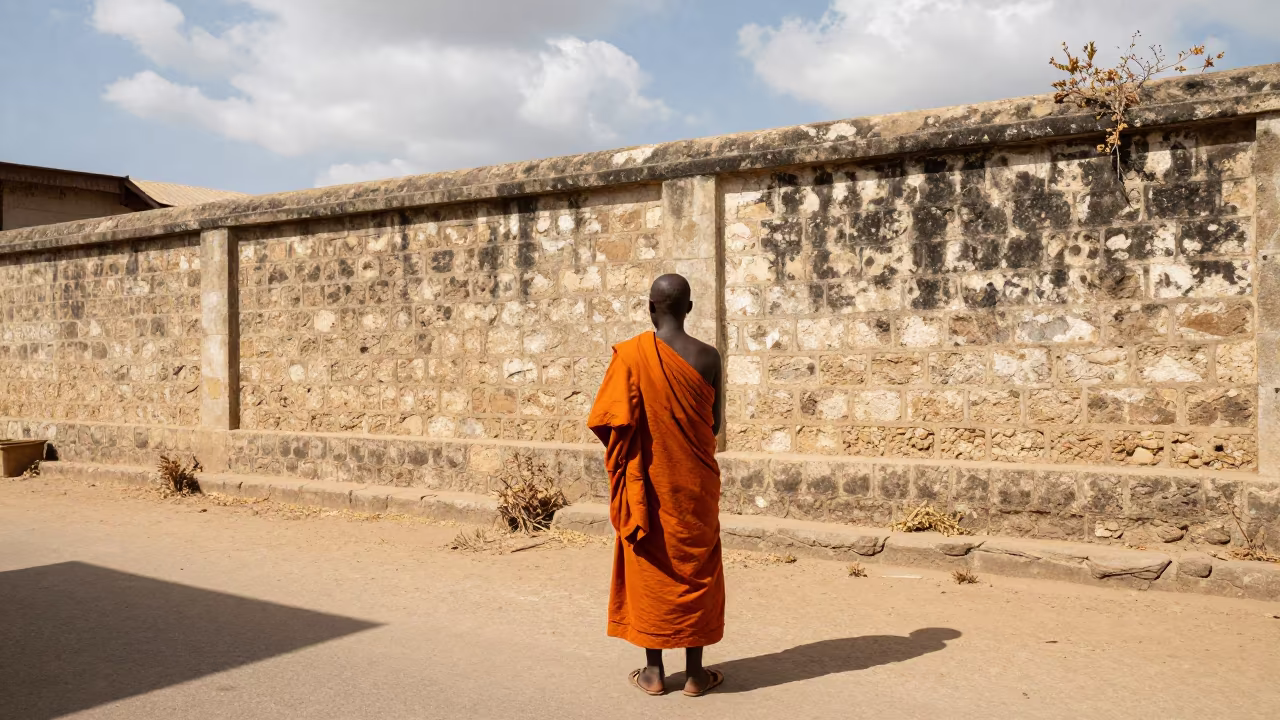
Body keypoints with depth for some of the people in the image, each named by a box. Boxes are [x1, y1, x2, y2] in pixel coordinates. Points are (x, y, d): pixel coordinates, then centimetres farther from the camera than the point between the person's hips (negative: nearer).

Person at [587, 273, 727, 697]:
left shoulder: (632, 353, -12)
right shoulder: (707, 357, -7)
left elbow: (613, 423, -13)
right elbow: (715, 423, 1)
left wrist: (624, 466, 5)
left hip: (648, 481, -1)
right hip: (695, 483, 1)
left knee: (649, 570, 10)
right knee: (695, 570, 11)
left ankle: (654, 671, 18)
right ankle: (695, 673, 17)